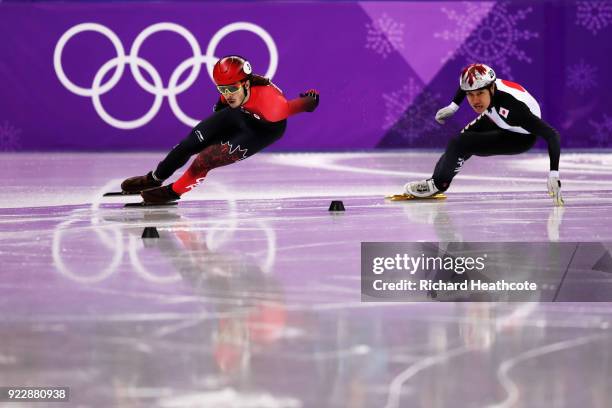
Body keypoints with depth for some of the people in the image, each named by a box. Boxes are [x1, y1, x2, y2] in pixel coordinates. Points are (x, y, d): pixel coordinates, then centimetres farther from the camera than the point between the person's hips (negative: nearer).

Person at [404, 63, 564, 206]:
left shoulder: (514, 107, -43)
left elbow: (551, 135, -42)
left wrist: (554, 174, -46)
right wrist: (453, 106, 8)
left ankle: (437, 184, 9)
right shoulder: (481, 85, -26)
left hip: (520, 138, -6)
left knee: (459, 144, -15)